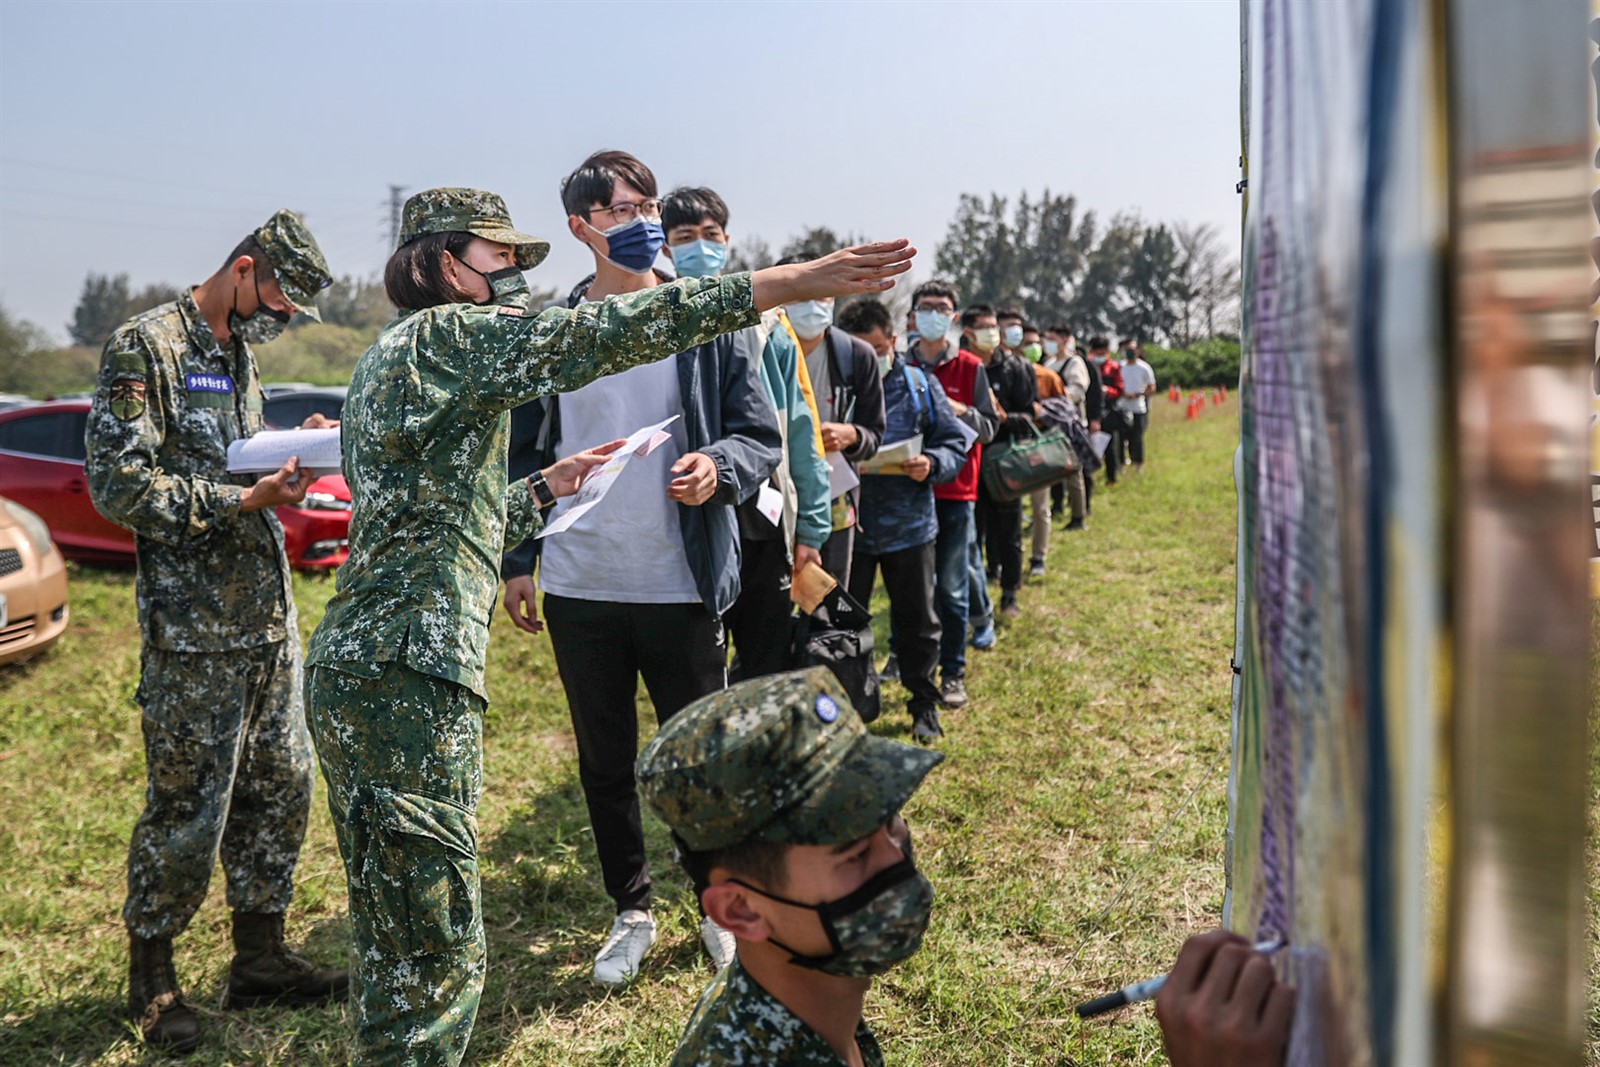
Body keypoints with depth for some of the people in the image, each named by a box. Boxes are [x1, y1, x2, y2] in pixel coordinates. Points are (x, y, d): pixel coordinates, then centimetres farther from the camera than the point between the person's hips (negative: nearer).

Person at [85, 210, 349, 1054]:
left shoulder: (239, 352, 17)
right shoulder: (146, 344, -9)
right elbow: (118, 483, -14)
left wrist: (291, 452, 6)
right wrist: (242, 499, -18)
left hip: (268, 612, 8)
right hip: (193, 626, -8)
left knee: (281, 786, 12)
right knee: (188, 808, 1)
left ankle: (260, 958, 26)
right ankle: (152, 982, 21)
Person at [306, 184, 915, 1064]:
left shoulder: (389, 360, 23)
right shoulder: (448, 333, -7)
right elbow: (603, 333, -19)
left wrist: (548, 487, 26)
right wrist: (784, 283, -20)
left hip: (356, 670, 11)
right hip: (406, 674, -11)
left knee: (395, 946, 19)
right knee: (435, 958, -3)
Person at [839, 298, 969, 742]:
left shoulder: (921, 385, 1)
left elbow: (956, 442, 3)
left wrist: (932, 464, -17)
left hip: (910, 525, 1)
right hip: (848, 525, -1)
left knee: (917, 621, 12)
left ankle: (924, 704, 30)